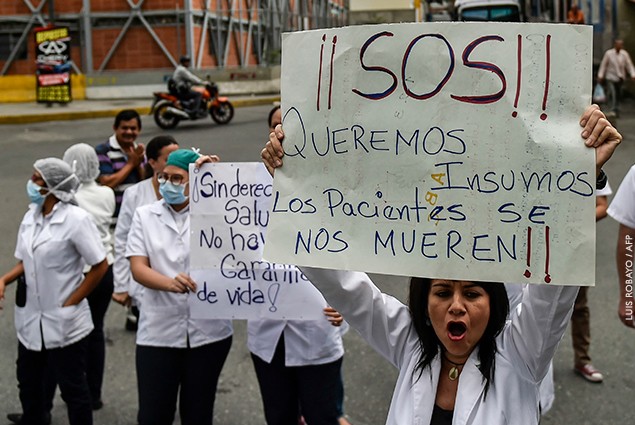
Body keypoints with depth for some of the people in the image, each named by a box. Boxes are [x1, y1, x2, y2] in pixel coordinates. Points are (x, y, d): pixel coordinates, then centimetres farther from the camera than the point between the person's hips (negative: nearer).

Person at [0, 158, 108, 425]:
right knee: (28, 384, 18)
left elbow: (100, 266, -13)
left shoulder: (76, 219, -16)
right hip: (30, 318, 7)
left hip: (64, 322, -6)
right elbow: (26, 261, 14)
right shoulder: (31, 216, 4)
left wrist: (69, 304, -13)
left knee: (72, 388, 7)